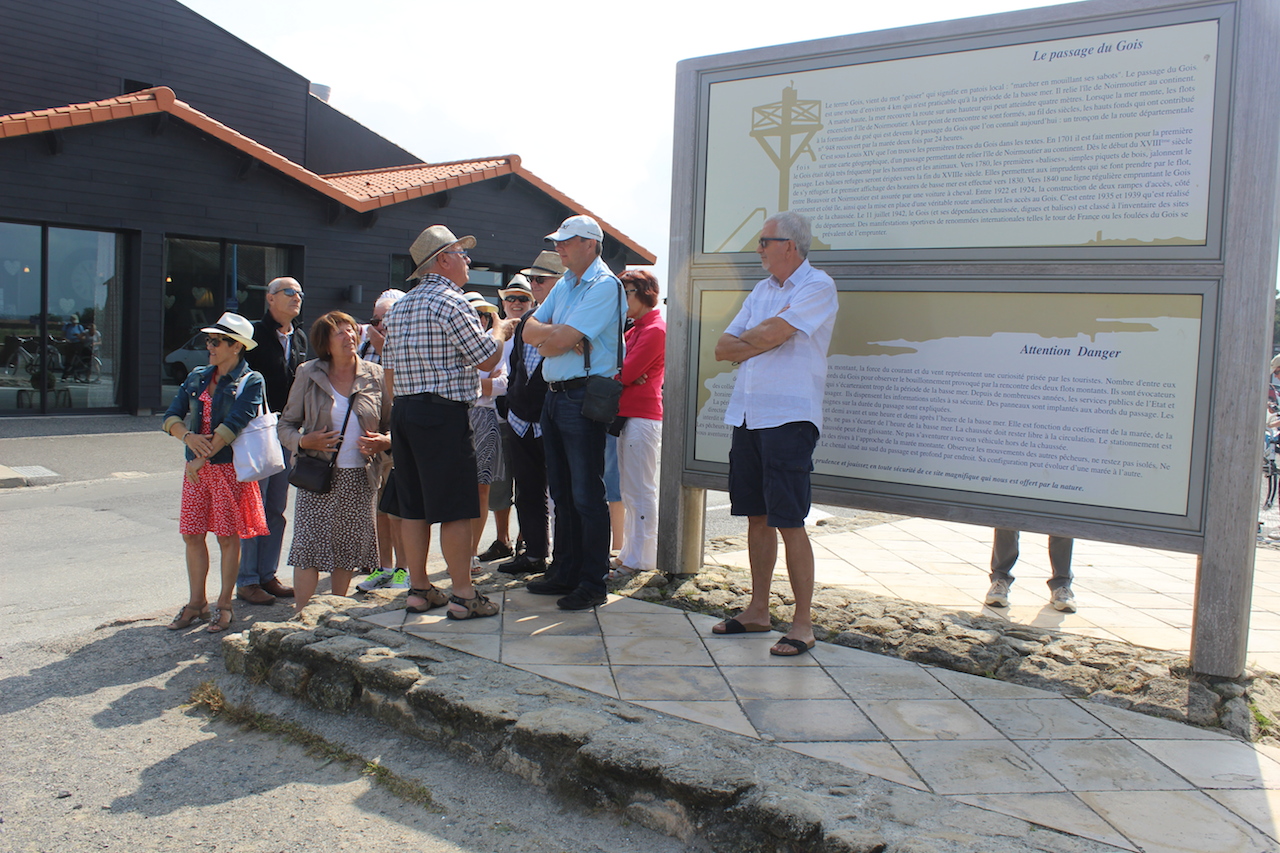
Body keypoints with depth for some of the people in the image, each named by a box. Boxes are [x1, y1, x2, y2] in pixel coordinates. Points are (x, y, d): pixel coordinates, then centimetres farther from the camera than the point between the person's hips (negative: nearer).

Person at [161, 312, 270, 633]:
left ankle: (224, 604, 14)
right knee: (192, 534, 8)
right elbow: (171, 417, 7)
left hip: (230, 467, -6)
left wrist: (202, 459, -18)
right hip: (196, 468, 6)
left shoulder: (251, 381, -6)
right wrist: (188, 436, -15)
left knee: (227, 536, 2)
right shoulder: (197, 377, 13)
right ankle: (196, 602, 20)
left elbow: (232, 425, -16)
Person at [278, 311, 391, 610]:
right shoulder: (309, 374, 1)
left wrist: (382, 442, -11)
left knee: (347, 551, 7)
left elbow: (392, 426, 10)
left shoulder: (375, 375, 4)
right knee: (309, 548, -7)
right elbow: (286, 425, 6)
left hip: (358, 479, 2)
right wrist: (305, 441, -14)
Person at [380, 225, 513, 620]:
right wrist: (500, 330, 9)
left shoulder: (401, 307, 15)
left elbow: (390, 370, 18)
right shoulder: (451, 302, -11)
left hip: (403, 410, 9)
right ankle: (463, 595, 1)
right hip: (443, 413, -9)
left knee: (413, 507, 11)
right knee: (455, 508, -3)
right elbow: (486, 360, -9)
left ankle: (418, 590, 18)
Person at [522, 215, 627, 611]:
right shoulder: (564, 285, 18)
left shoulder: (605, 286, -11)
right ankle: (565, 572, 25)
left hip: (583, 396, -9)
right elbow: (530, 330, 10)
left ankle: (592, 582, 4)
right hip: (554, 396, 9)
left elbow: (558, 342, -19)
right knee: (561, 492, 15)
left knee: (587, 495, -4)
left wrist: (551, 337, 2)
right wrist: (556, 332, -9)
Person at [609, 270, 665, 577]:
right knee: (629, 492, 14)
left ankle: (639, 559, -1)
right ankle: (630, 552, 22)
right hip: (626, 416, 10)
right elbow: (624, 371, 10)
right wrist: (624, 374, -10)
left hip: (643, 417, -10)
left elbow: (624, 373, -16)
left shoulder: (655, 330, -11)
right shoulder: (634, 329, 20)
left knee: (640, 491, -6)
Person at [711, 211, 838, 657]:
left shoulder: (817, 286, -6)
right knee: (757, 517, 12)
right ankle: (757, 610, 22)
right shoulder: (762, 289, 18)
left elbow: (769, 335, -17)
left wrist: (745, 339, 3)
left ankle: (803, 623, 3)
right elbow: (723, 348, 13)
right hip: (747, 415, 8)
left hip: (789, 418, -7)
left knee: (789, 522, -6)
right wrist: (759, 342, -5)